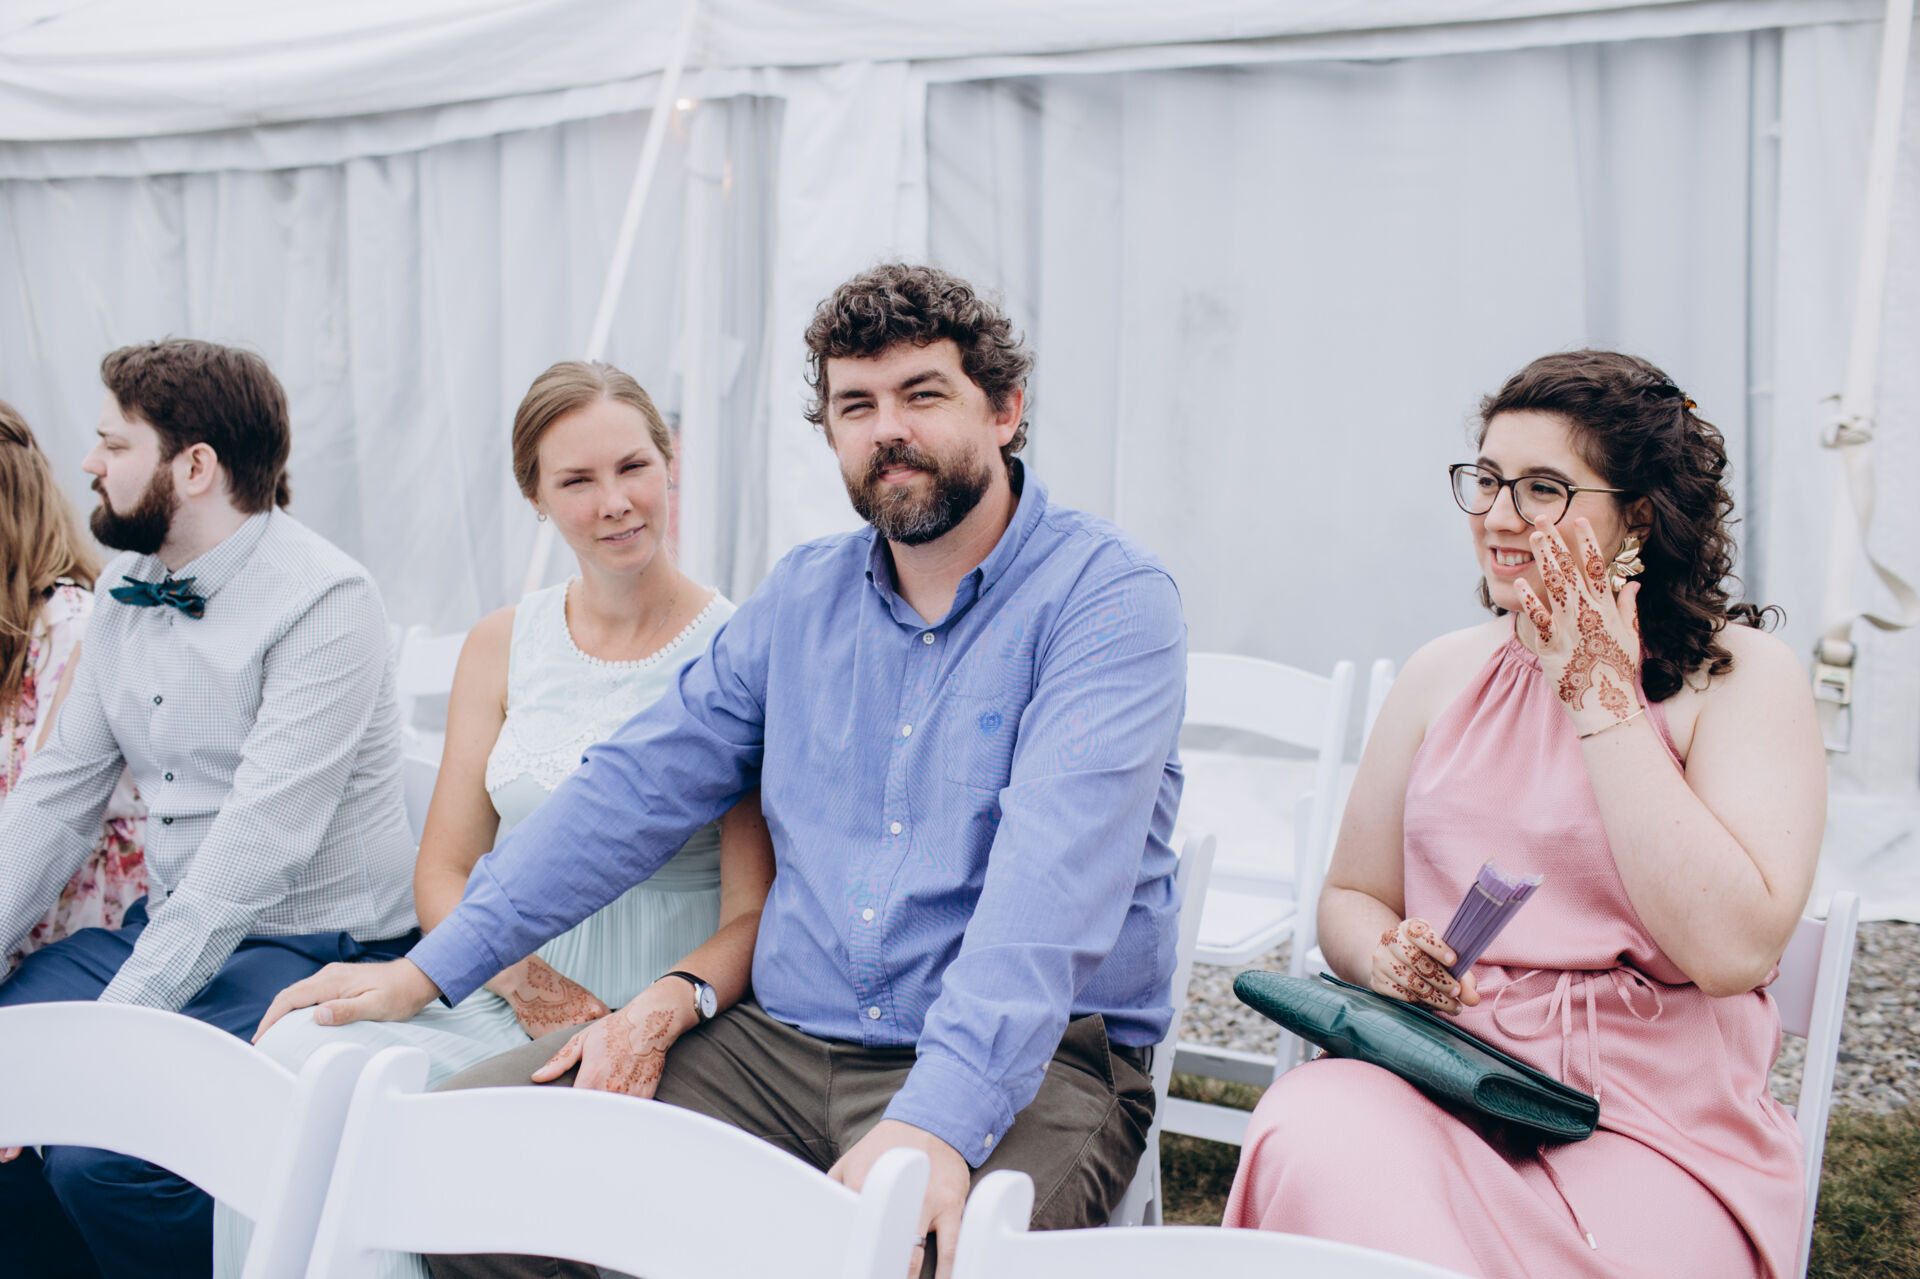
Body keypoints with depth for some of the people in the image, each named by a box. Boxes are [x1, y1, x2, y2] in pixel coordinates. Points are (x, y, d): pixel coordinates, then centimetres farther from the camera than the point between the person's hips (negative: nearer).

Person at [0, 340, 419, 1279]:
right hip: (164, 924, 8)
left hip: (309, 950, -8)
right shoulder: (128, 591, 10)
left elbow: (256, 851, -23)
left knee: (102, 1153, -26)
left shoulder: (324, 603, -17)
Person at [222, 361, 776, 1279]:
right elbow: (442, 873, 11)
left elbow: (755, 911, -7)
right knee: (294, 1053, -23)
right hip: (498, 1009, 4)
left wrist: (666, 1006, -28)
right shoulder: (503, 646, 12)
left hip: (657, 1031, -4)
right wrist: (523, 978, -9)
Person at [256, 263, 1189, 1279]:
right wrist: (430, 970, 6)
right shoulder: (802, 597, 12)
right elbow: (638, 787, 13)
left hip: (1030, 1062, -5)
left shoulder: (1107, 597, -8)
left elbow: (1052, 871, -23)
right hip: (779, 1042, 6)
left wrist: (939, 1118, -35)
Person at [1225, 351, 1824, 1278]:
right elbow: (1349, 899, 19)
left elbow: (1734, 950, -16)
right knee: (1312, 1143, -31)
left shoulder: (1741, 675, -1)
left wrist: (1600, 695, -11)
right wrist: (1387, 956, -7)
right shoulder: (1445, 674, 13)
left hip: (1655, 1125, -2)